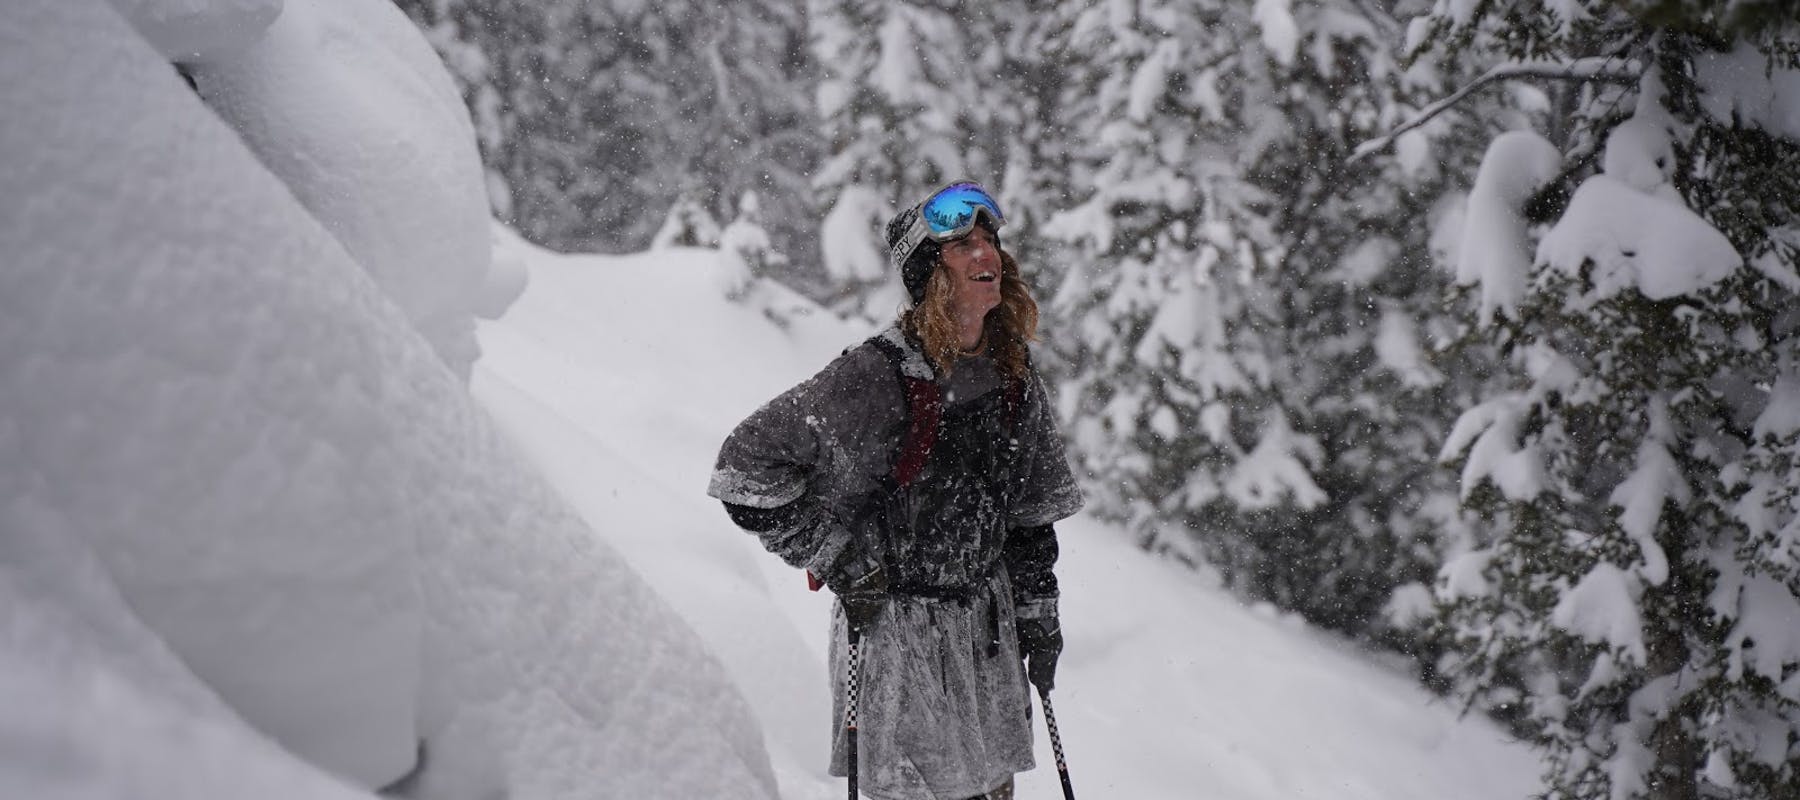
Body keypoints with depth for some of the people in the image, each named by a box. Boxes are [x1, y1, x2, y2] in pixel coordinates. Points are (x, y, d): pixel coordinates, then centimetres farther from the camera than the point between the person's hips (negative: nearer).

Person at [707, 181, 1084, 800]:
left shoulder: (1013, 376, 3)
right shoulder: (875, 376, -18)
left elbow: (1032, 509, 14)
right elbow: (747, 465, -16)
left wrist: (1038, 615, 13)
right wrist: (838, 558, -16)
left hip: (987, 619, 6)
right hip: (893, 621, -6)